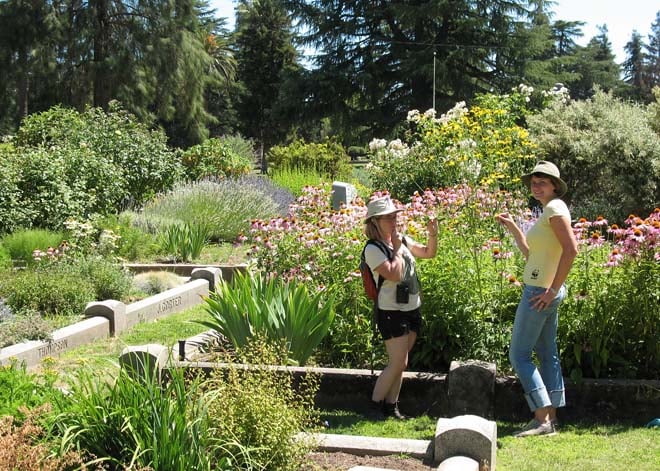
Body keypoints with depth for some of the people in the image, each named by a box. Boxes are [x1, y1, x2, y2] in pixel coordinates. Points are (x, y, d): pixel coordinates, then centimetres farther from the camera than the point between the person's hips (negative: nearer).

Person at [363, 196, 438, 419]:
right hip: (391, 312, -7)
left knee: (400, 364, 12)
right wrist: (398, 249, -15)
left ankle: (391, 405, 22)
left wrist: (433, 234, -1)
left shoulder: (402, 239, 8)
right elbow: (394, 275, -26)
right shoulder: (373, 249, -15)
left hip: (412, 309, 8)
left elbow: (428, 253, 16)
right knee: (398, 363, -7)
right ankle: (374, 405, 7)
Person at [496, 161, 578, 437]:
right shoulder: (548, 212, 16)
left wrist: (553, 289, -24)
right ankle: (550, 418, 16)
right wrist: (512, 228, 16)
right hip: (541, 290, 10)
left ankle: (543, 419, -6)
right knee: (546, 353, 11)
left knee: (519, 354, -6)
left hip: (541, 292, -10)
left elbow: (571, 249, -25)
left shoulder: (555, 208, -14)